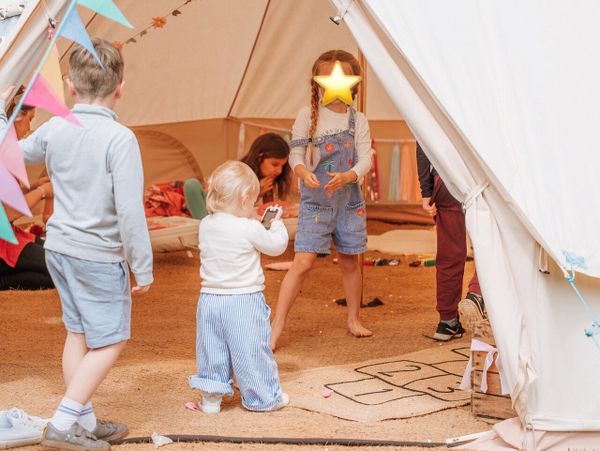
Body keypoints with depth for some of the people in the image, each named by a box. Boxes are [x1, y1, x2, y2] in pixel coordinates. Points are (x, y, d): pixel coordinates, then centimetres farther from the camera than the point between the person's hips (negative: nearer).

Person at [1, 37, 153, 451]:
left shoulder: (54, 129, -1)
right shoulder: (119, 138, -20)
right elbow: (129, 209, -22)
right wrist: (143, 267, -13)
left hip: (59, 247, 7)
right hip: (99, 255, -7)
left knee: (78, 334, 18)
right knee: (110, 342, 5)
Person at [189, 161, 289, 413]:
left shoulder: (206, 225, 1)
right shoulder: (250, 229, -16)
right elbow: (277, 246, -2)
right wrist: (276, 224, 15)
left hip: (210, 299, 5)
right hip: (244, 301, -5)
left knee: (212, 349, 14)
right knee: (251, 351, 6)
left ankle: (211, 397, 19)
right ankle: (263, 397, 18)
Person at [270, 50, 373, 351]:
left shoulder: (358, 121, 3)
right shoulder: (308, 115, -3)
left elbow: (365, 160, -5)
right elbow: (295, 154, -7)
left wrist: (346, 176, -26)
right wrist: (304, 172, -29)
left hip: (348, 199, 3)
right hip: (315, 201, -3)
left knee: (350, 261, 13)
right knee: (303, 262, -12)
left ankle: (353, 319, 32)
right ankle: (276, 327, -10)